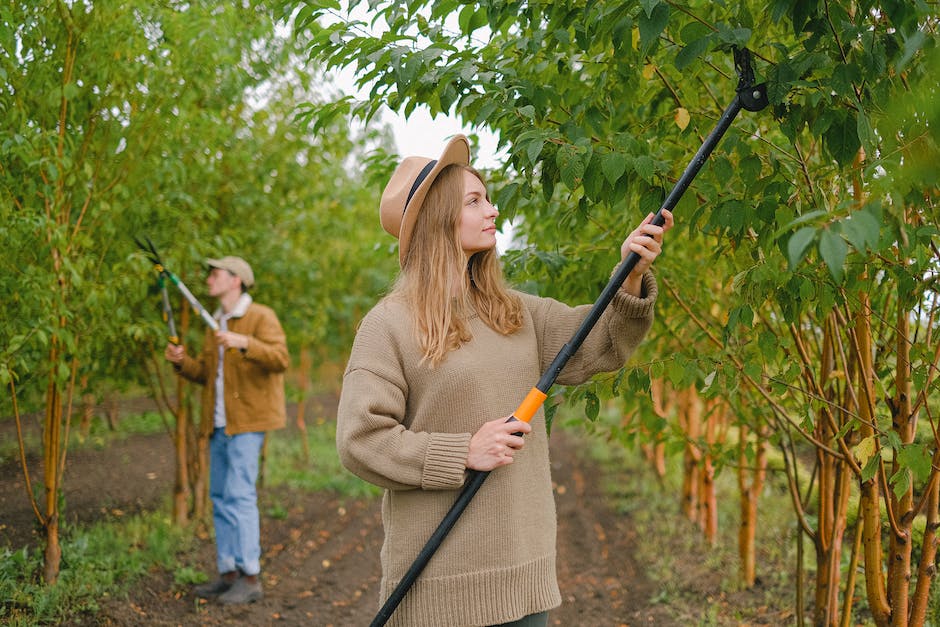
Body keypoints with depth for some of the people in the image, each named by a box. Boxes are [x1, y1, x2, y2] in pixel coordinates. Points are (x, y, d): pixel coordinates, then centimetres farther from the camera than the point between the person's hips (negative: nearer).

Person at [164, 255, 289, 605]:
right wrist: (183, 363, 2)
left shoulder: (261, 317, -7)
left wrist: (244, 343, -33)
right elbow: (206, 373, 21)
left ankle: (250, 578, -8)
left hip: (247, 422, -8)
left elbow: (280, 359, -21)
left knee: (240, 494, -12)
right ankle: (228, 574, 14)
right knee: (220, 497, 8)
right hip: (219, 423, 9)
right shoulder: (216, 324, 19)